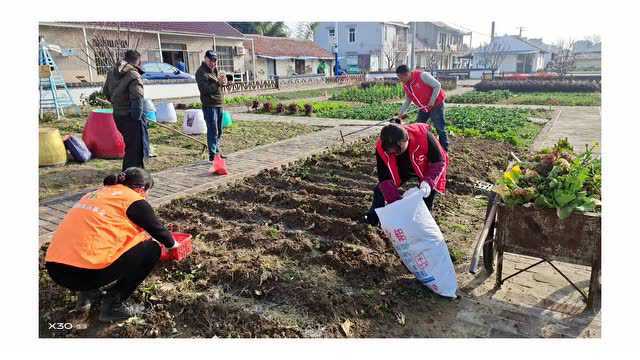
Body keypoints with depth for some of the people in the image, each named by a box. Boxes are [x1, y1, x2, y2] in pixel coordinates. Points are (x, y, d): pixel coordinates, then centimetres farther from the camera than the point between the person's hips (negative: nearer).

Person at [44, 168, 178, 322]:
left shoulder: (98, 193, 22)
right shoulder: (134, 201, -1)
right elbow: (157, 229, 12)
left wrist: (141, 235, 51)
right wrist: (172, 244, 34)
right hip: (85, 272, -8)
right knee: (152, 250, 7)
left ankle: (88, 294, 21)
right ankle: (113, 305, 6)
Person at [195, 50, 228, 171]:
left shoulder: (215, 69, 16)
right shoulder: (201, 72, -10)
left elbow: (221, 86, 16)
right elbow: (205, 89, -21)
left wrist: (223, 82, -7)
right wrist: (218, 83, -32)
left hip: (219, 103, 9)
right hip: (209, 105, -8)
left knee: (219, 130, 15)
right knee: (213, 130, -9)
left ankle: (217, 151, 27)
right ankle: (212, 155, -5)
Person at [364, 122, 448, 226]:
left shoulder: (424, 136, -42)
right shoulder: (381, 148, -33)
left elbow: (439, 162, -28)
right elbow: (385, 179, -26)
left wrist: (429, 181, -46)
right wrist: (395, 200, -38)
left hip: (426, 169, -2)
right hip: (402, 169, 2)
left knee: (428, 194, -12)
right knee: (380, 189, -3)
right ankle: (373, 218, 20)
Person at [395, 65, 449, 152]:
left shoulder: (422, 75, -22)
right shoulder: (405, 86, 0)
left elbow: (437, 85, -20)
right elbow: (407, 101, 12)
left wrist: (432, 101, -22)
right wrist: (401, 113, 5)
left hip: (436, 104, -8)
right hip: (423, 107, 8)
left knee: (439, 128, -7)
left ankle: (444, 150, 1)